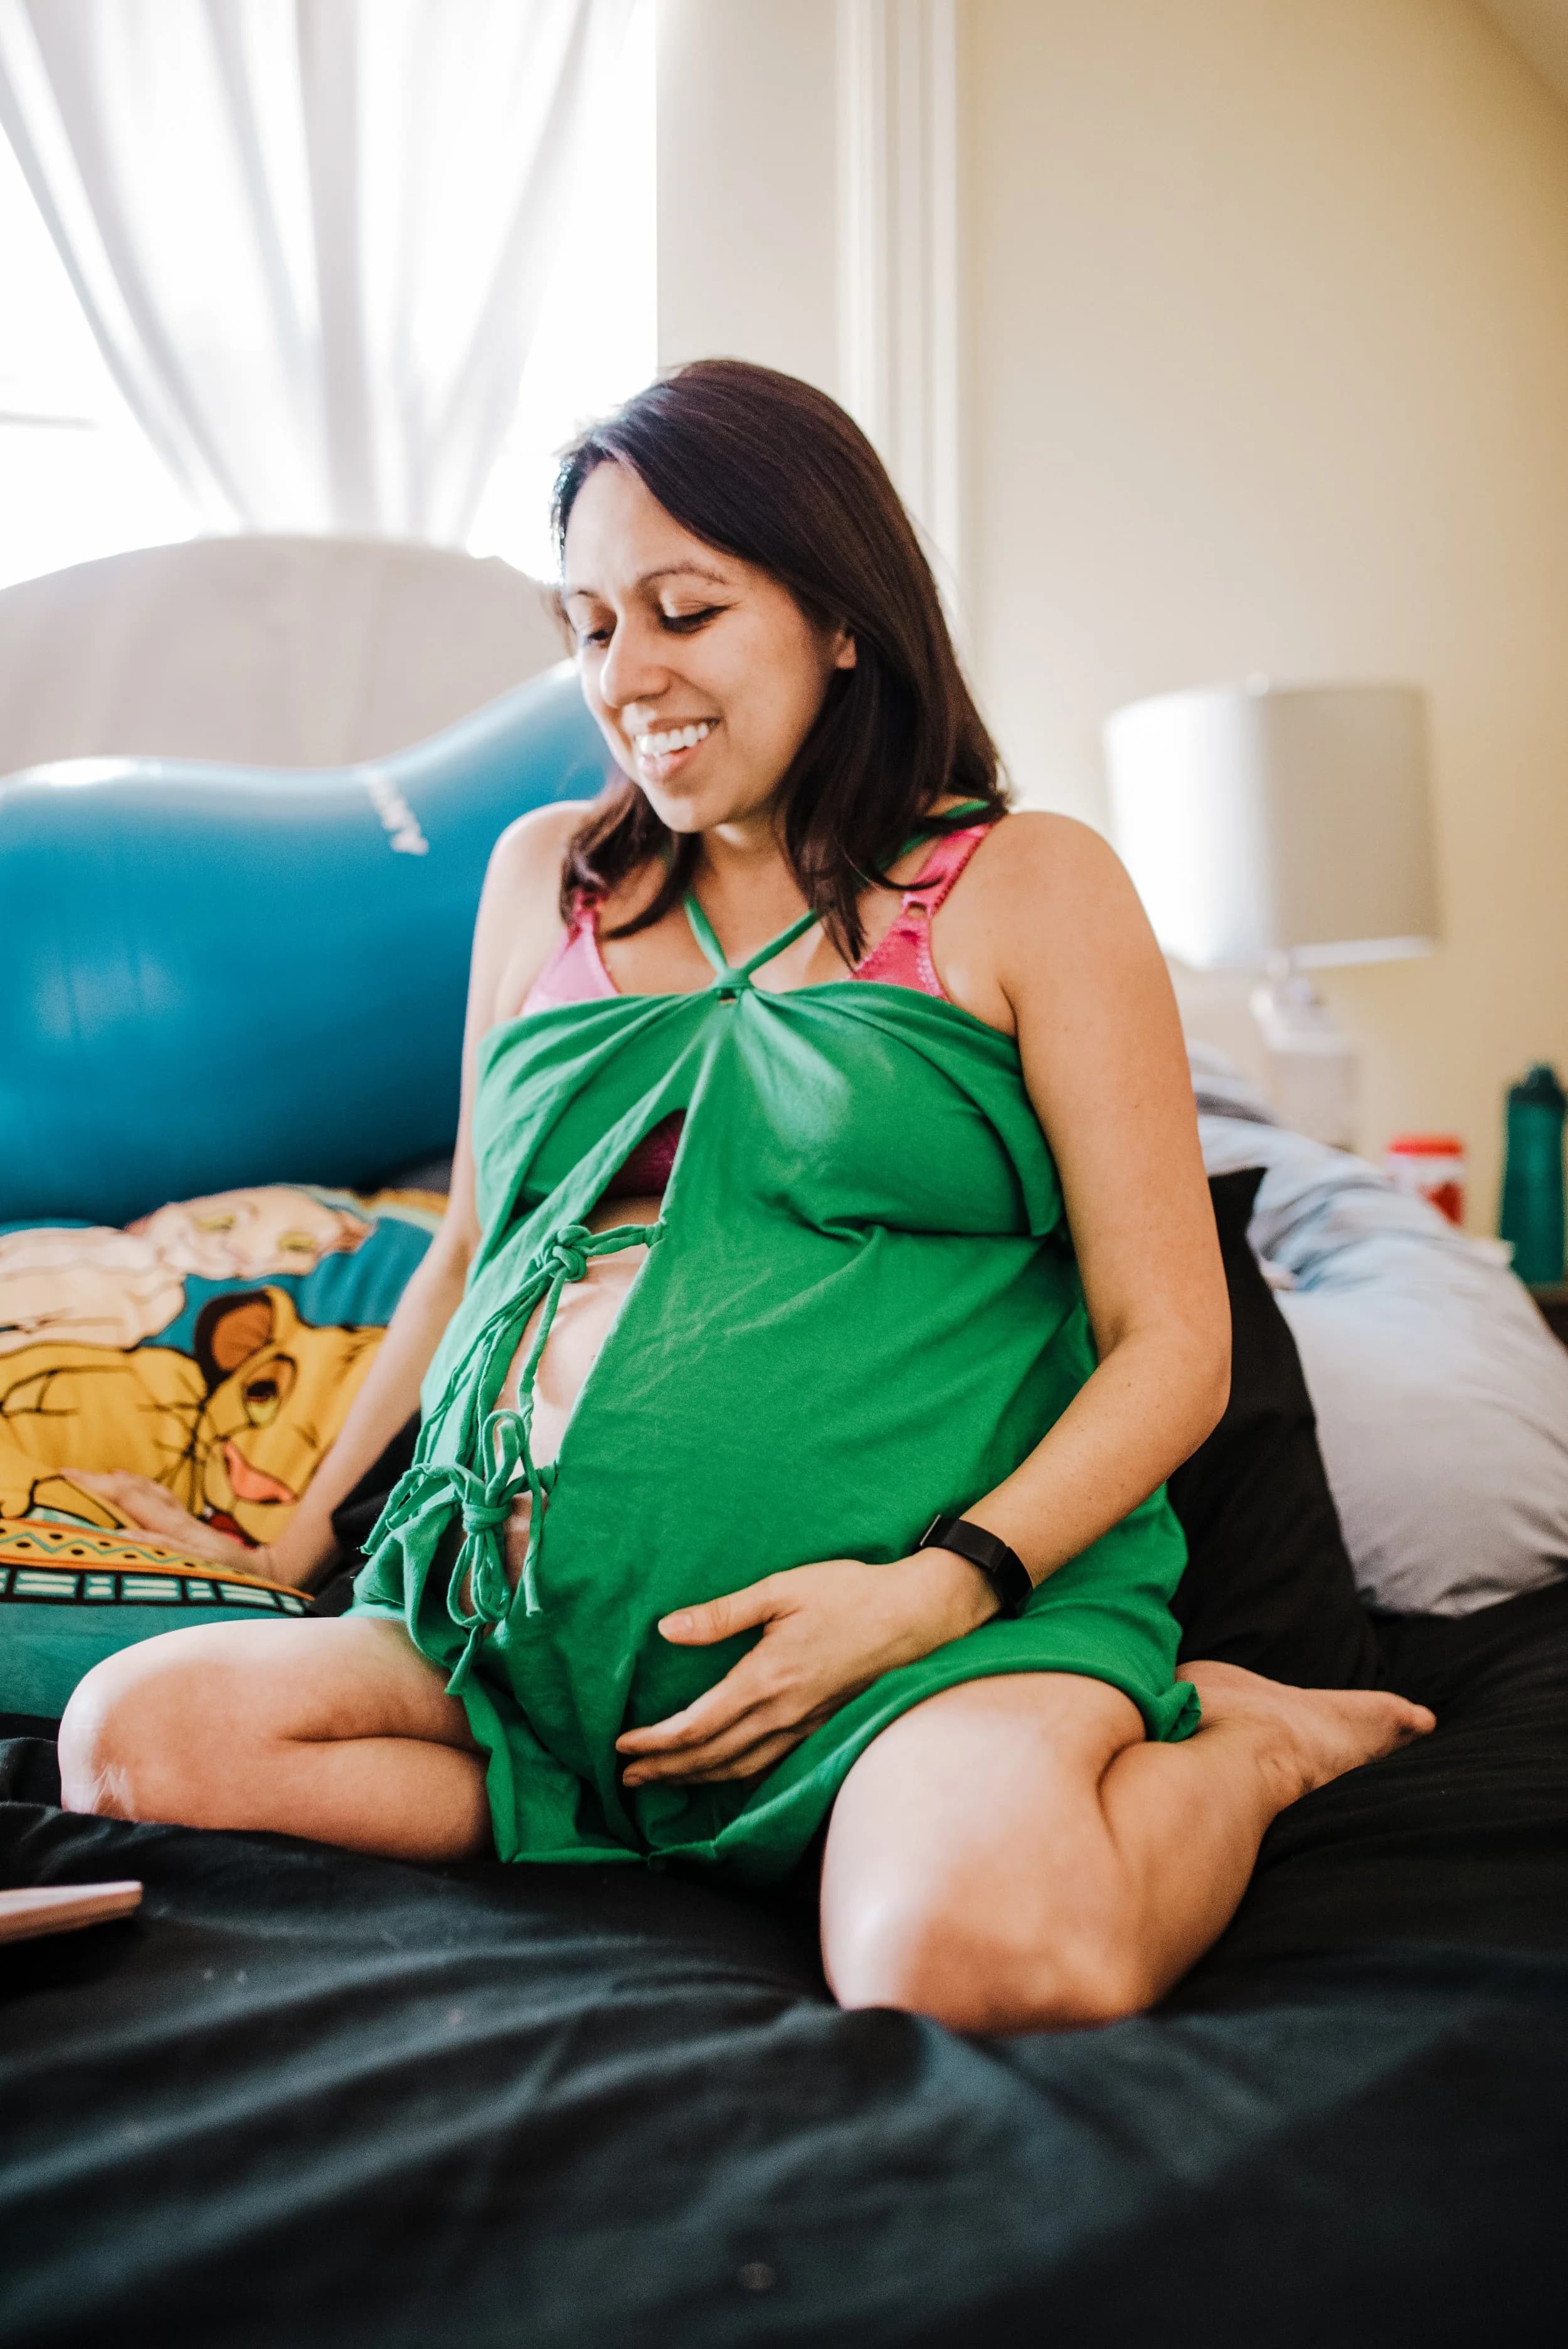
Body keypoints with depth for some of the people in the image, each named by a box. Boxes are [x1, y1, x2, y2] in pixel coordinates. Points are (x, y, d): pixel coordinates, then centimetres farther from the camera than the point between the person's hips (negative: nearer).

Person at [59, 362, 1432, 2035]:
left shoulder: (1027, 889, 4)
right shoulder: (548, 877, 18)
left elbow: (1173, 1347, 0)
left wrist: (941, 1584, -15)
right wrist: (297, 1545, 23)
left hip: (944, 1614, -5)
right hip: (535, 1626, 5)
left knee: (986, 1955, -35)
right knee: (132, 1734, -18)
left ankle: (1233, 1742, -1)